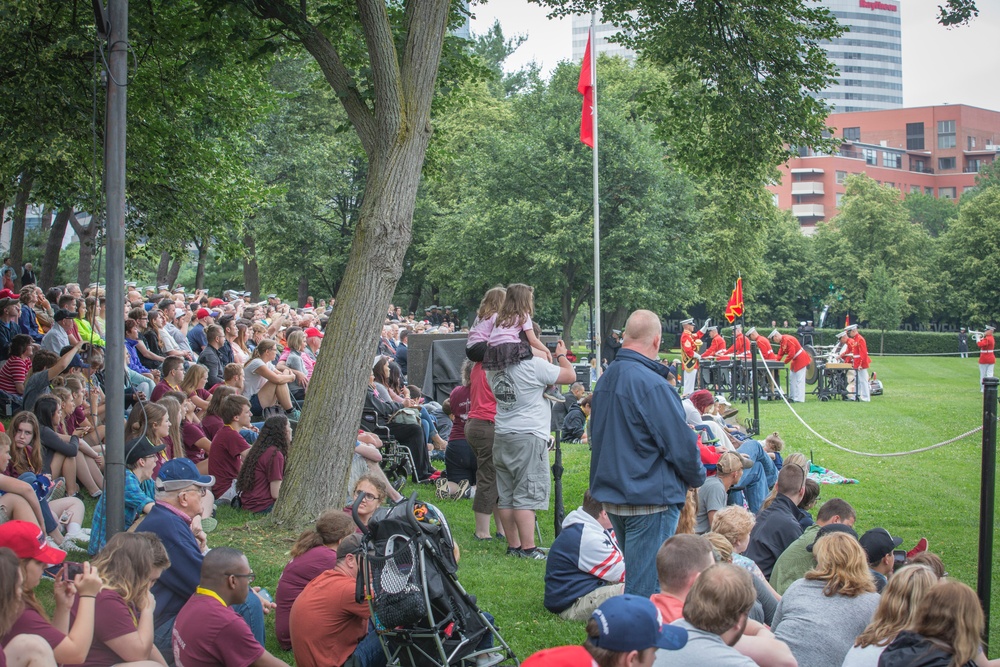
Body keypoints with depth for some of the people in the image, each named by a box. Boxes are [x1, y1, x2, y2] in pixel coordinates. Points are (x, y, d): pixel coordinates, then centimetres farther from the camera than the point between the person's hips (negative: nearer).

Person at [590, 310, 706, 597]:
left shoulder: (605, 379, 7)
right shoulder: (651, 384, -20)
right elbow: (681, 444, -17)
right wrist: (698, 477, 1)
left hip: (610, 495, 9)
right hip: (651, 498, -9)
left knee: (633, 577, 21)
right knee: (646, 587, -3)